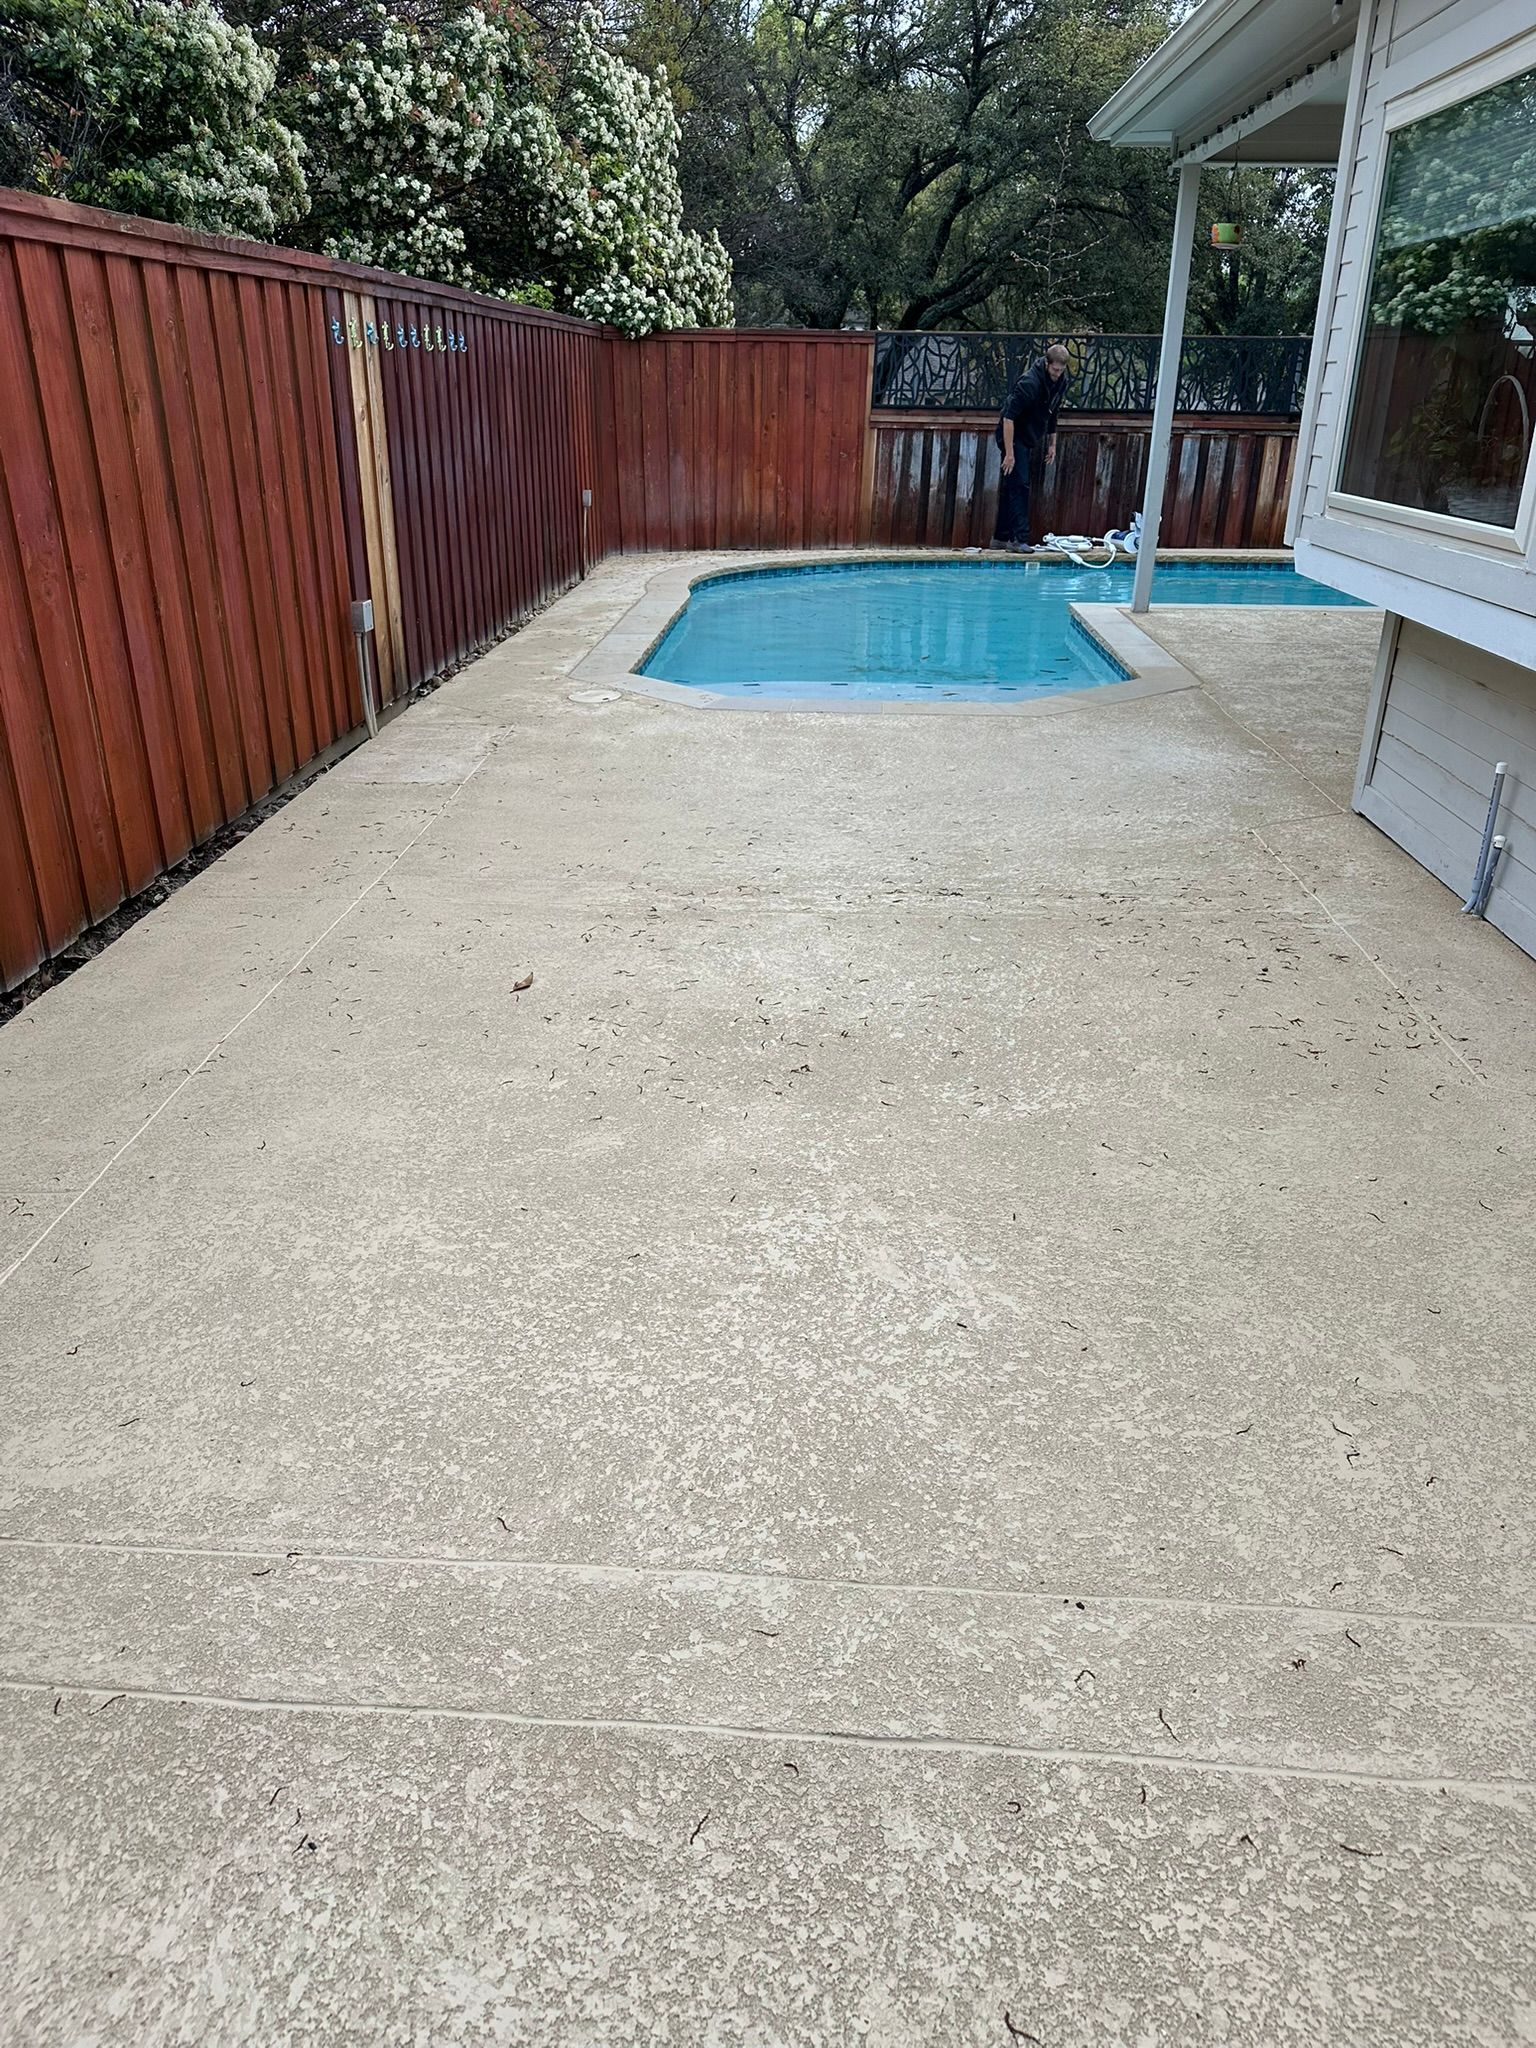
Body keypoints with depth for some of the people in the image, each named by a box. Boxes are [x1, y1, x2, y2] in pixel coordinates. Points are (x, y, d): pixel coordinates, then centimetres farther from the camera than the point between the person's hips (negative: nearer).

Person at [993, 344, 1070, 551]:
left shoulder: (1061, 382, 2)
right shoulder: (1029, 383, -24)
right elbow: (1009, 417, -26)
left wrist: (1052, 444, 15)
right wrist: (1009, 453, -28)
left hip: (1032, 439, 8)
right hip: (1014, 436, -8)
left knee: (1011, 487, 10)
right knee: (1019, 485, -14)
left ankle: (1001, 537, 14)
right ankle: (1019, 538, -15)